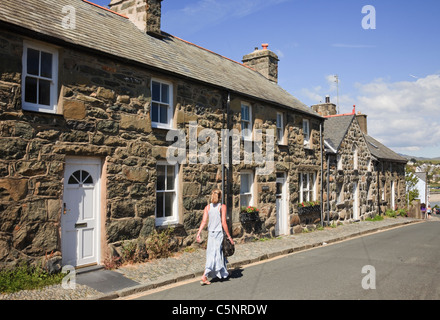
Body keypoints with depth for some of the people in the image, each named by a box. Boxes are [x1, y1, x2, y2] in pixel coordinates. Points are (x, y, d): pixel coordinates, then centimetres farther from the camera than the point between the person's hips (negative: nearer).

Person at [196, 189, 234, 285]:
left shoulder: (207, 207, 2)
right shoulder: (222, 207, -8)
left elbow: (204, 221, -7)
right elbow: (223, 223, -12)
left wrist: (198, 233, -9)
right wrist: (229, 236, -7)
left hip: (211, 233, 5)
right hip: (219, 233, -5)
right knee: (214, 255, 2)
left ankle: (223, 273, 32)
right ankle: (204, 277, 2)